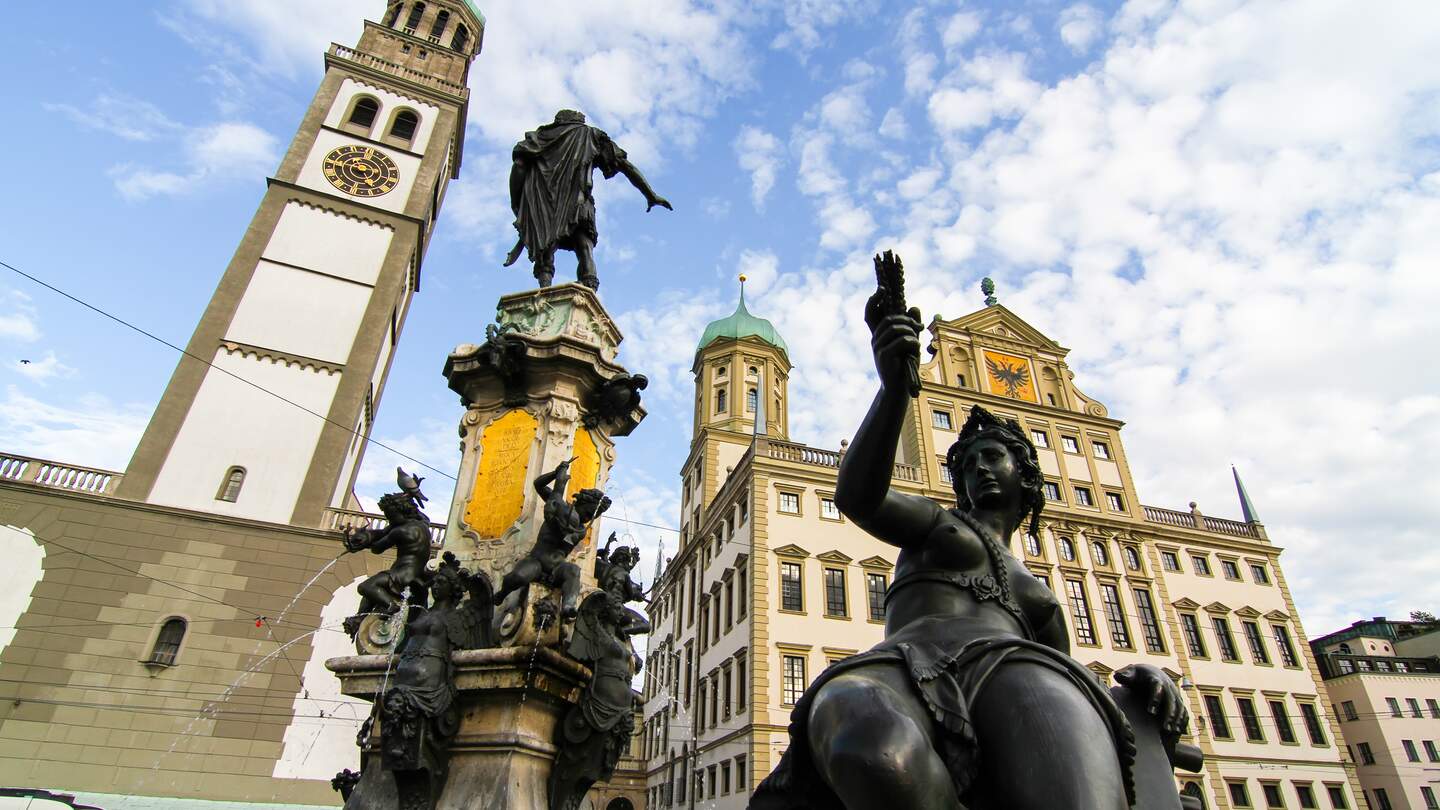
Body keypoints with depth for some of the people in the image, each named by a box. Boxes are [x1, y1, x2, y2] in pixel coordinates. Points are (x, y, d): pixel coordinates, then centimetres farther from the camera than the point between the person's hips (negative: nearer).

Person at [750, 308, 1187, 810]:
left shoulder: (1039, 598, 41)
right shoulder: (936, 523, 31)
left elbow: (1071, 679, 32)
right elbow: (857, 496, 9)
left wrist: (1143, 681, 8)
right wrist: (893, 387, -7)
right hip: (910, 664, -2)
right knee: (876, 754, -44)